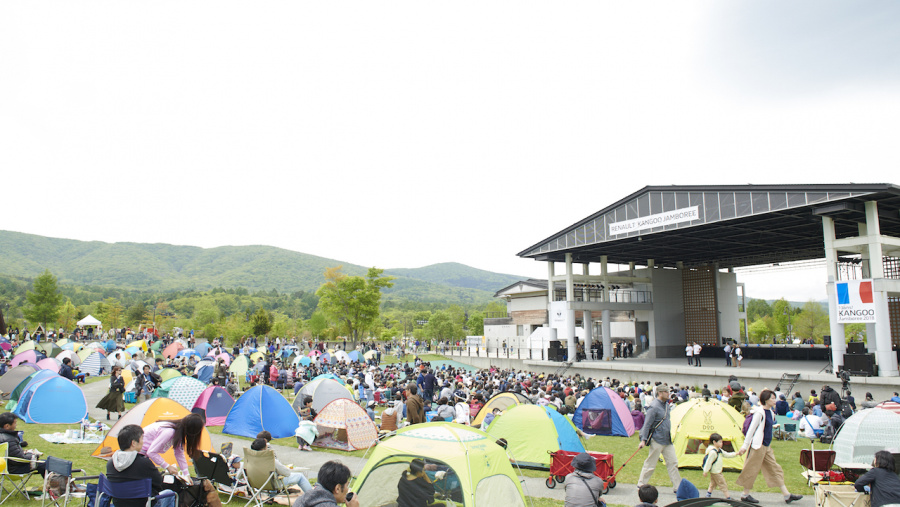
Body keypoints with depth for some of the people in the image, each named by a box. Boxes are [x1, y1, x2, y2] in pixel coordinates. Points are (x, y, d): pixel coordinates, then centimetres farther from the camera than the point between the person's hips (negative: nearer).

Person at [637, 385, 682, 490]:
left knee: (673, 462, 8)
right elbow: (647, 424, -18)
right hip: (657, 439, -8)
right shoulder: (654, 407, -18)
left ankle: (678, 486, 16)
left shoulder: (666, 404, 9)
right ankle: (641, 485, 14)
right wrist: (643, 440, -20)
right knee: (650, 463, 1)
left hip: (667, 440, 8)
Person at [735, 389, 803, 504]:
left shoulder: (770, 412, 9)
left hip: (767, 446, 9)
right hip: (758, 445, -9)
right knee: (752, 469, 0)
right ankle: (745, 495, 11)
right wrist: (745, 446, -14)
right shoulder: (759, 412, -17)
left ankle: (787, 495, 17)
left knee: (775, 469, 11)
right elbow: (751, 430, -16)